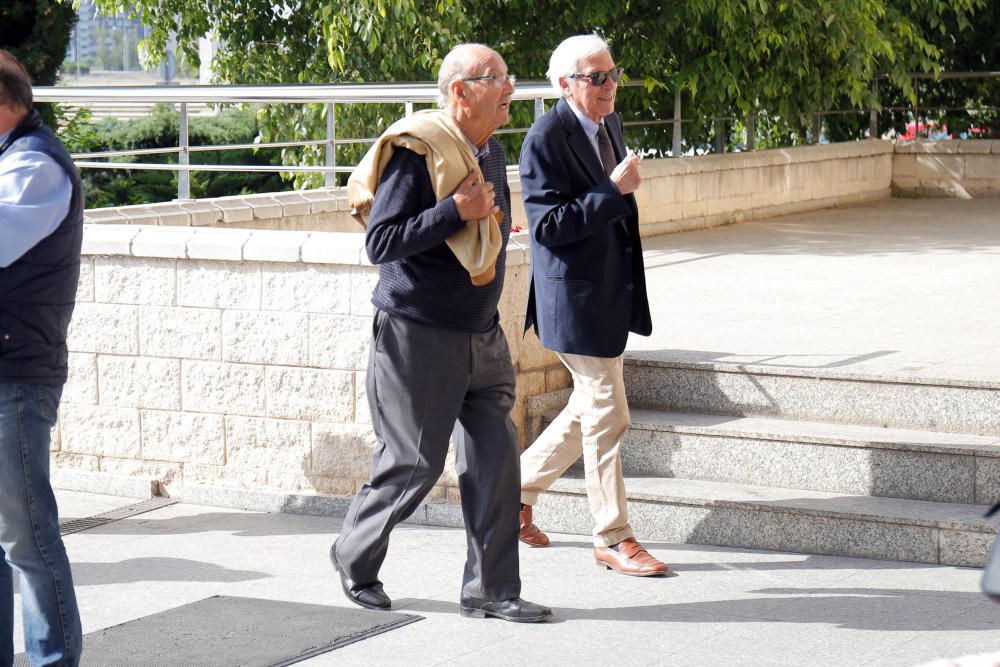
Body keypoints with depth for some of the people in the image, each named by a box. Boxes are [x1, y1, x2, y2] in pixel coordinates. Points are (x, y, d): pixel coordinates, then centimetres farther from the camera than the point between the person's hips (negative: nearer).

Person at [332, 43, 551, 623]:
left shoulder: (491, 152, 11)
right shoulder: (416, 151, -16)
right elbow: (380, 243, -20)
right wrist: (456, 211, -23)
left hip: (481, 337, 8)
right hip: (417, 337, -8)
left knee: (495, 458, 3)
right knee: (415, 465, 0)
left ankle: (491, 588, 11)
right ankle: (354, 556, 24)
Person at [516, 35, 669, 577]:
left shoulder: (609, 124, 10)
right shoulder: (546, 138, -17)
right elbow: (548, 226, -21)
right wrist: (614, 191, -24)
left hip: (611, 293, 9)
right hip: (575, 297, -9)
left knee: (590, 409, 17)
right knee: (606, 418, -3)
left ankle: (518, 488, 33)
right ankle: (613, 539, 7)